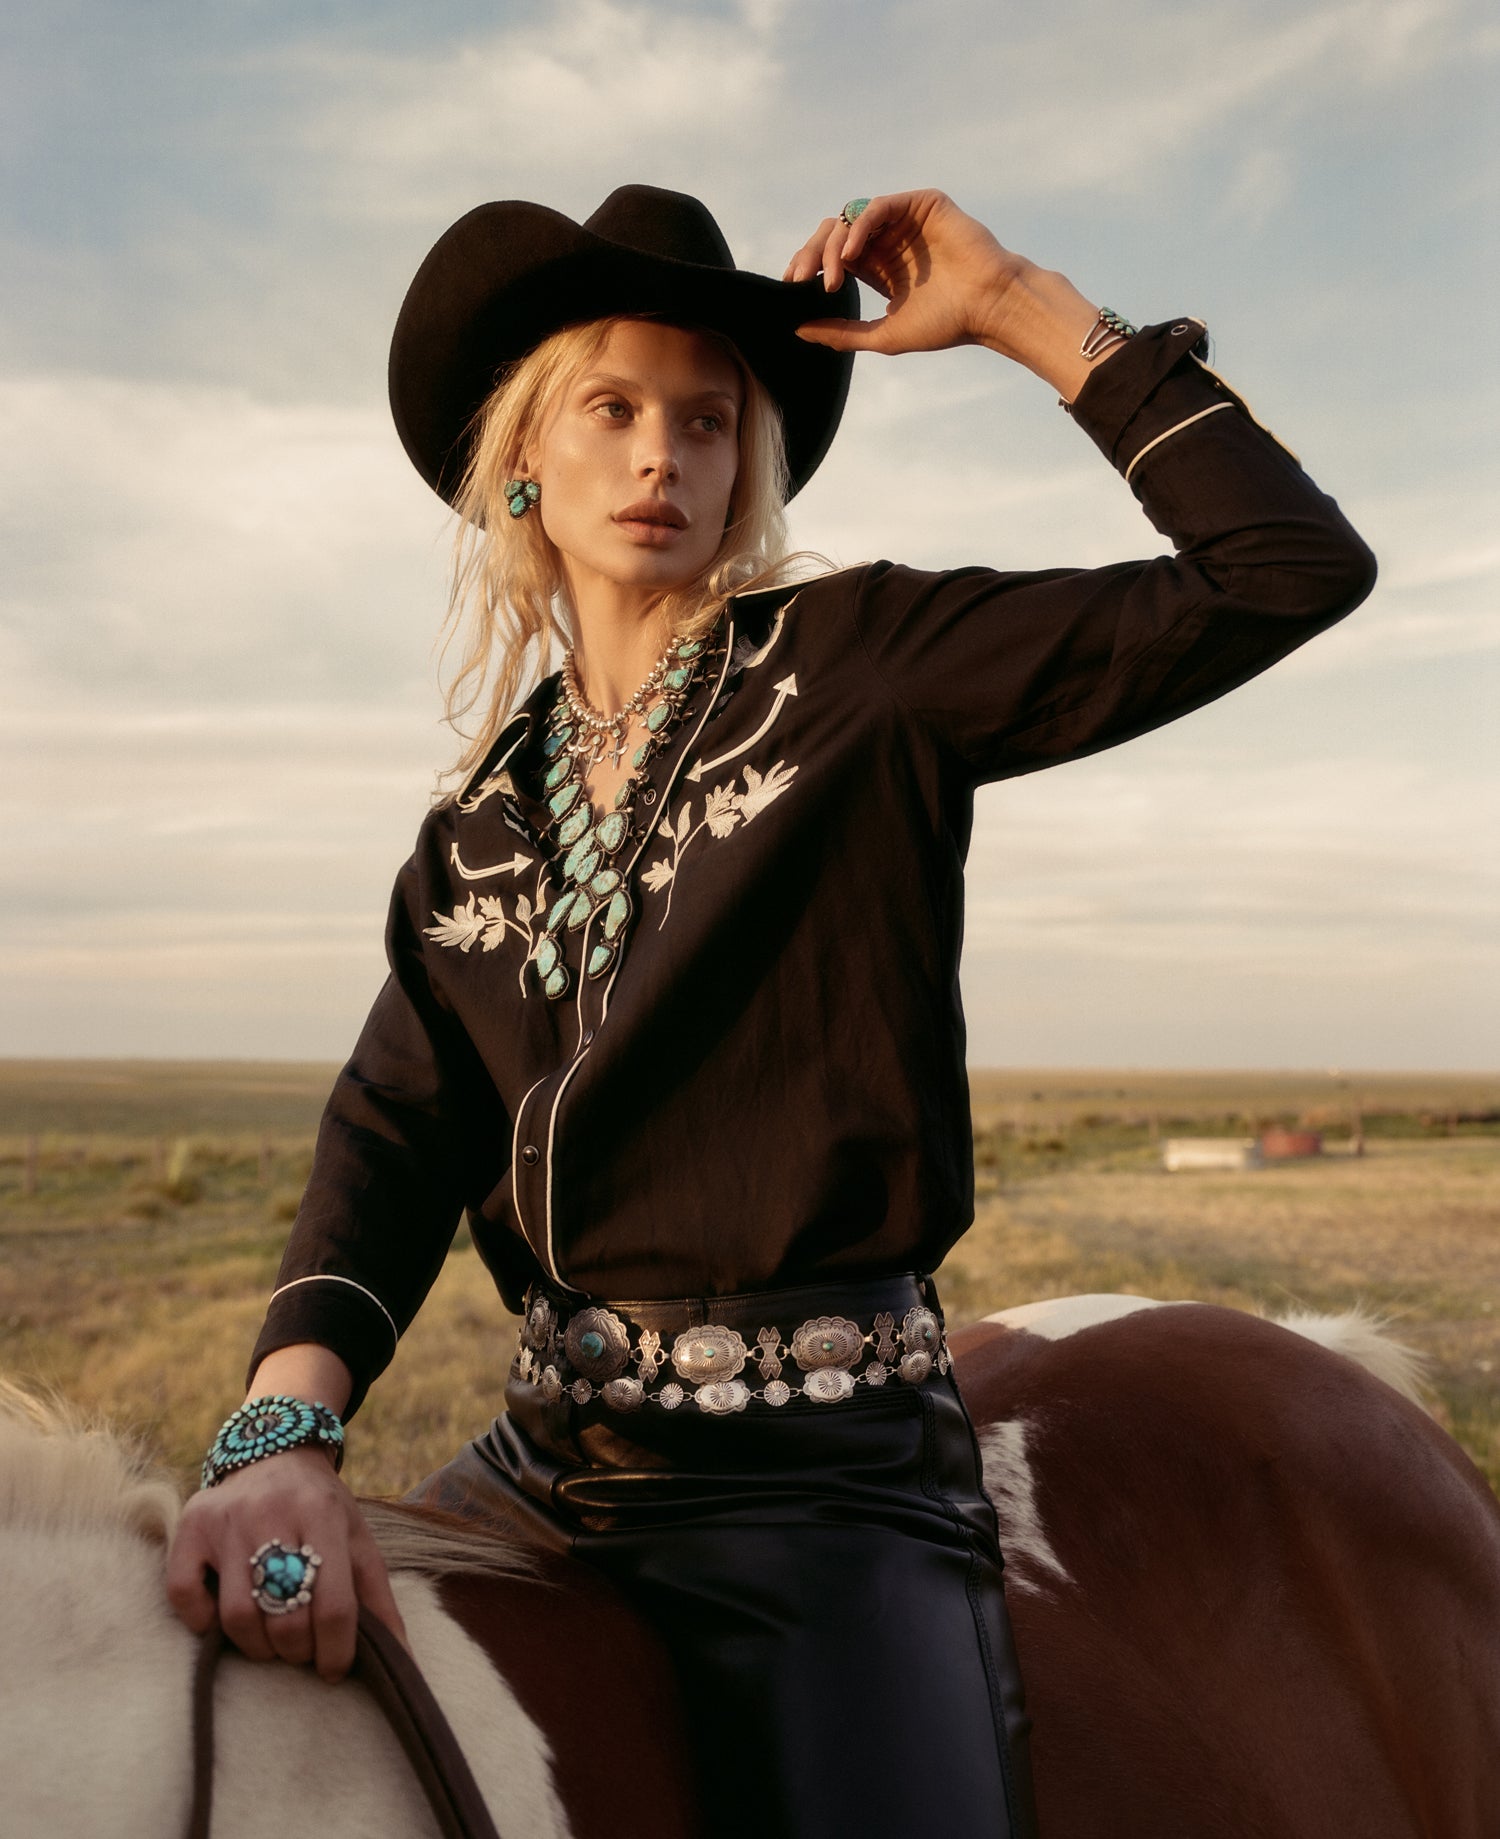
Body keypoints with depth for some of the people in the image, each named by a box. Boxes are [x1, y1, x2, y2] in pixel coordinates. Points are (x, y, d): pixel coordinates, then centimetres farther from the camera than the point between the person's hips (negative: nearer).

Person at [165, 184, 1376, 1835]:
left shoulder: (863, 664, -2)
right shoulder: (483, 819, 11)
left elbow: (1294, 573, -8)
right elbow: (396, 1128, -2)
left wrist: (1018, 310, -9)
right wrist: (283, 1426, -19)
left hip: (823, 1472, -5)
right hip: (549, 1452, 5)